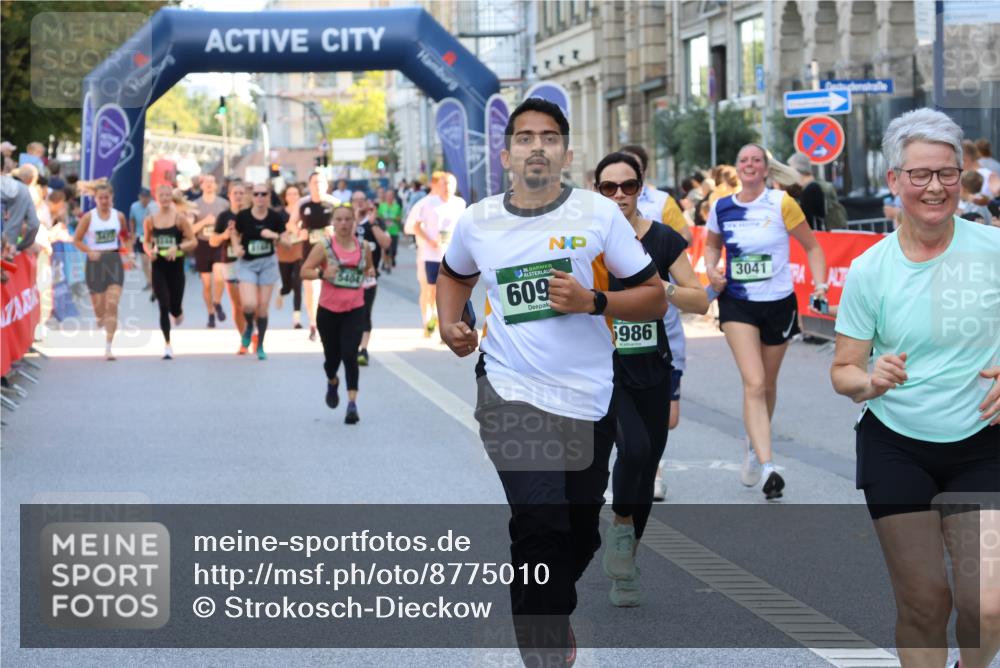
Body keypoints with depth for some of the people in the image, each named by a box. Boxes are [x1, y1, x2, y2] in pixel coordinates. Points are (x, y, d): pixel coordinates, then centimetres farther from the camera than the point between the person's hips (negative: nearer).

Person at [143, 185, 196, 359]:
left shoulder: (180, 218, -4)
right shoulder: (150, 220, 2)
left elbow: (193, 242, -3)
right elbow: (146, 242, 13)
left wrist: (177, 248, -19)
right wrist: (149, 251, -9)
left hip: (176, 265, -1)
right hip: (158, 266, 1)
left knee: (174, 307, 5)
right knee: (163, 307, -6)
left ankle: (178, 312, 44)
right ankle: (167, 344, 2)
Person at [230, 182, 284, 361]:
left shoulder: (275, 217, -7)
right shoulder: (243, 216, -10)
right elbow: (235, 234, 7)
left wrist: (274, 236, -21)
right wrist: (236, 247, -12)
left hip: (268, 263, 1)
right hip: (247, 264, -1)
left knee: (263, 306, 6)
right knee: (249, 304, -17)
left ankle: (260, 345, 22)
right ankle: (249, 326, 19)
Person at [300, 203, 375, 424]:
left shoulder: (363, 247, 4)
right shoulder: (324, 247, -5)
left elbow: (369, 269, 22)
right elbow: (305, 271, -6)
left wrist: (370, 273, -2)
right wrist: (322, 274, -24)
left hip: (354, 310, 0)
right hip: (328, 310, 0)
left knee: (350, 355, -14)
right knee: (332, 357, 10)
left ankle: (352, 404, -12)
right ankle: (332, 383, 46)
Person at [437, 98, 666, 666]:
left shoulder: (599, 213, -3)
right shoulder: (478, 221, 2)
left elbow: (656, 299, -1)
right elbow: (454, 275, 25)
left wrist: (593, 302, -17)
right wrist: (450, 325, 6)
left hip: (589, 401, 2)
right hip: (512, 393, -1)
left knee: (580, 536, 15)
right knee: (542, 526, -20)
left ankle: (552, 613, 45)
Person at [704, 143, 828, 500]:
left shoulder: (781, 203, -7)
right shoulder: (721, 208, 0)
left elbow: (812, 246, 0)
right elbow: (712, 245, 20)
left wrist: (819, 283, -13)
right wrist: (711, 269, -1)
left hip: (778, 303, 0)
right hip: (737, 304, 0)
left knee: (767, 385, 15)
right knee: (754, 383, -16)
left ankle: (754, 444, 43)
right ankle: (766, 467, -23)